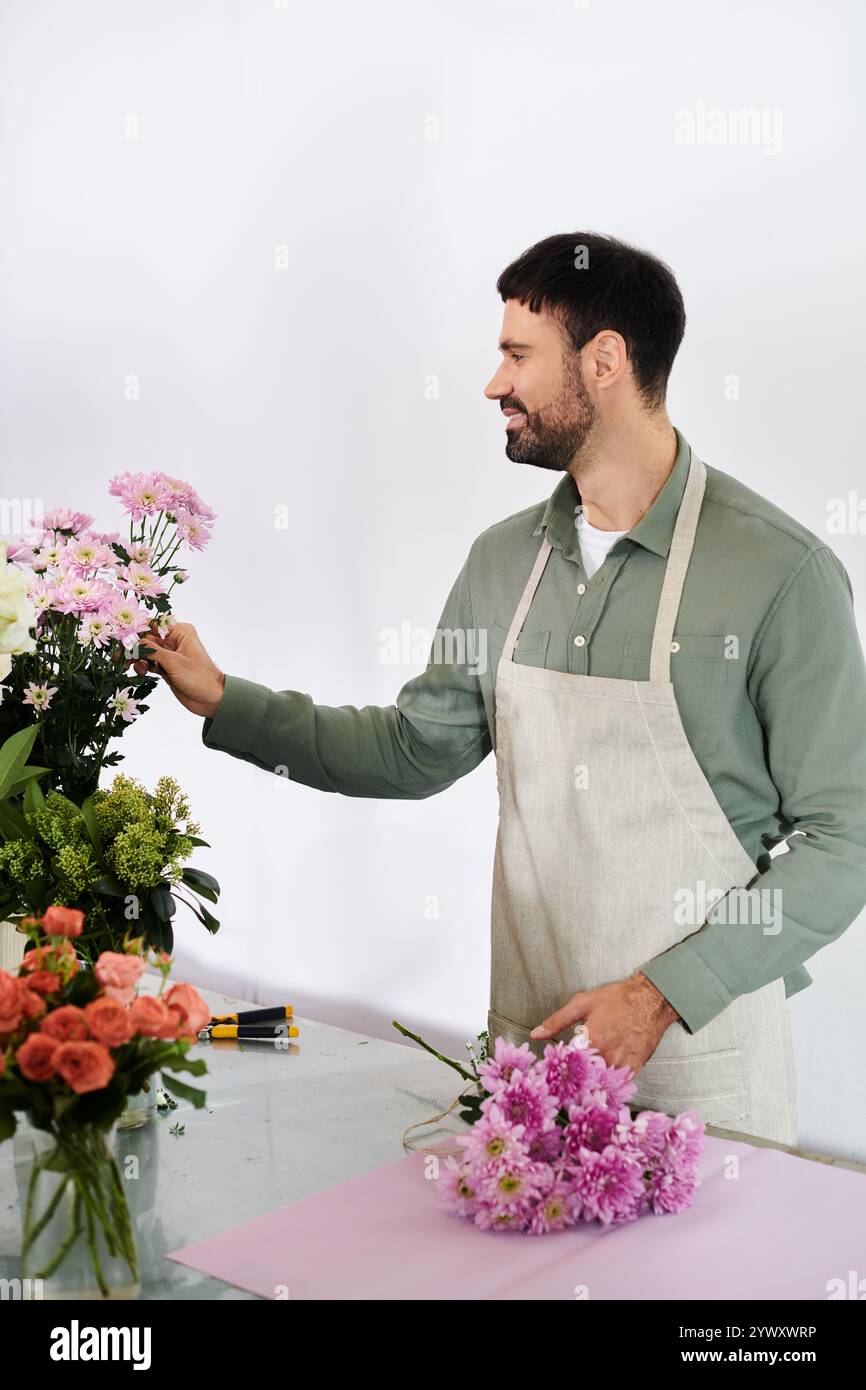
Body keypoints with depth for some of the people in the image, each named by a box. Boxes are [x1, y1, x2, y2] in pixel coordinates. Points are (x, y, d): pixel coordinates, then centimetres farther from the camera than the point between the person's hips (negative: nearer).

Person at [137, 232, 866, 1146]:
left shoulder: (780, 570, -14)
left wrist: (662, 993, -17)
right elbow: (418, 748, 14)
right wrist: (222, 701, 8)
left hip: (699, 1051, -5)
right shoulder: (503, 561, 4)